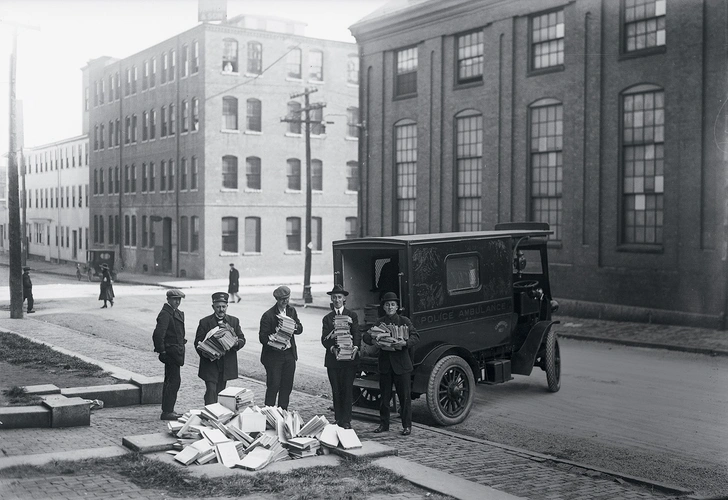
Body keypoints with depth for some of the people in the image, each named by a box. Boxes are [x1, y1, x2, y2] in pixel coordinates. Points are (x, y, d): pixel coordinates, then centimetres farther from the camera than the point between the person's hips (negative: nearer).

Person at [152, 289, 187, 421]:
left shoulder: (176, 312, 15)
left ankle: (167, 410, 23)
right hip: (171, 351, -10)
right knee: (174, 381, -9)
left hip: (176, 352, 10)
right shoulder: (165, 314, -17)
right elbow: (158, 334, -23)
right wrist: (162, 351, -20)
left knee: (170, 380, 15)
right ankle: (167, 412, -6)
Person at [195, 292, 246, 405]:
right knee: (211, 391, -11)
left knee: (220, 392, 10)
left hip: (226, 365, 3)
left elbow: (242, 339, 8)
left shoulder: (234, 321, 8)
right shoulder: (205, 322, -1)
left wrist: (236, 343, -15)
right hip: (210, 363, -3)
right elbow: (198, 343, -1)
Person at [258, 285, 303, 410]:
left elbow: (300, 329, 8)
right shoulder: (268, 315, -10)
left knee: (287, 386, 9)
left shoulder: (292, 311, 8)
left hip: (289, 354, 5)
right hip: (273, 355, -5)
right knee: (273, 386, -5)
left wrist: (294, 326, -15)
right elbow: (262, 337, -12)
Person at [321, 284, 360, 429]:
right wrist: (332, 348, -17)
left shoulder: (352, 316, 9)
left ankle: (346, 421, -3)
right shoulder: (327, 318, 13)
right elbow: (324, 339, 3)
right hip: (332, 359, 2)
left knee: (347, 389, -6)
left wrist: (355, 347, -20)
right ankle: (338, 420, 11)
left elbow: (357, 335, 0)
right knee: (336, 391, 5)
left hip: (349, 358, -2)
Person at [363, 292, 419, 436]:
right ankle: (384, 424, 20)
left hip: (401, 364, -2)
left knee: (405, 396, 1)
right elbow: (366, 336, 2)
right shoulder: (379, 322, 8)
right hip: (385, 364, 3)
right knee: (384, 396, 9)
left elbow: (415, 336, -8)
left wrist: (405, 343, -27)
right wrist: (372, 340, -20)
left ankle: (407, 426, 10)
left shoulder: (404, 321, 1)